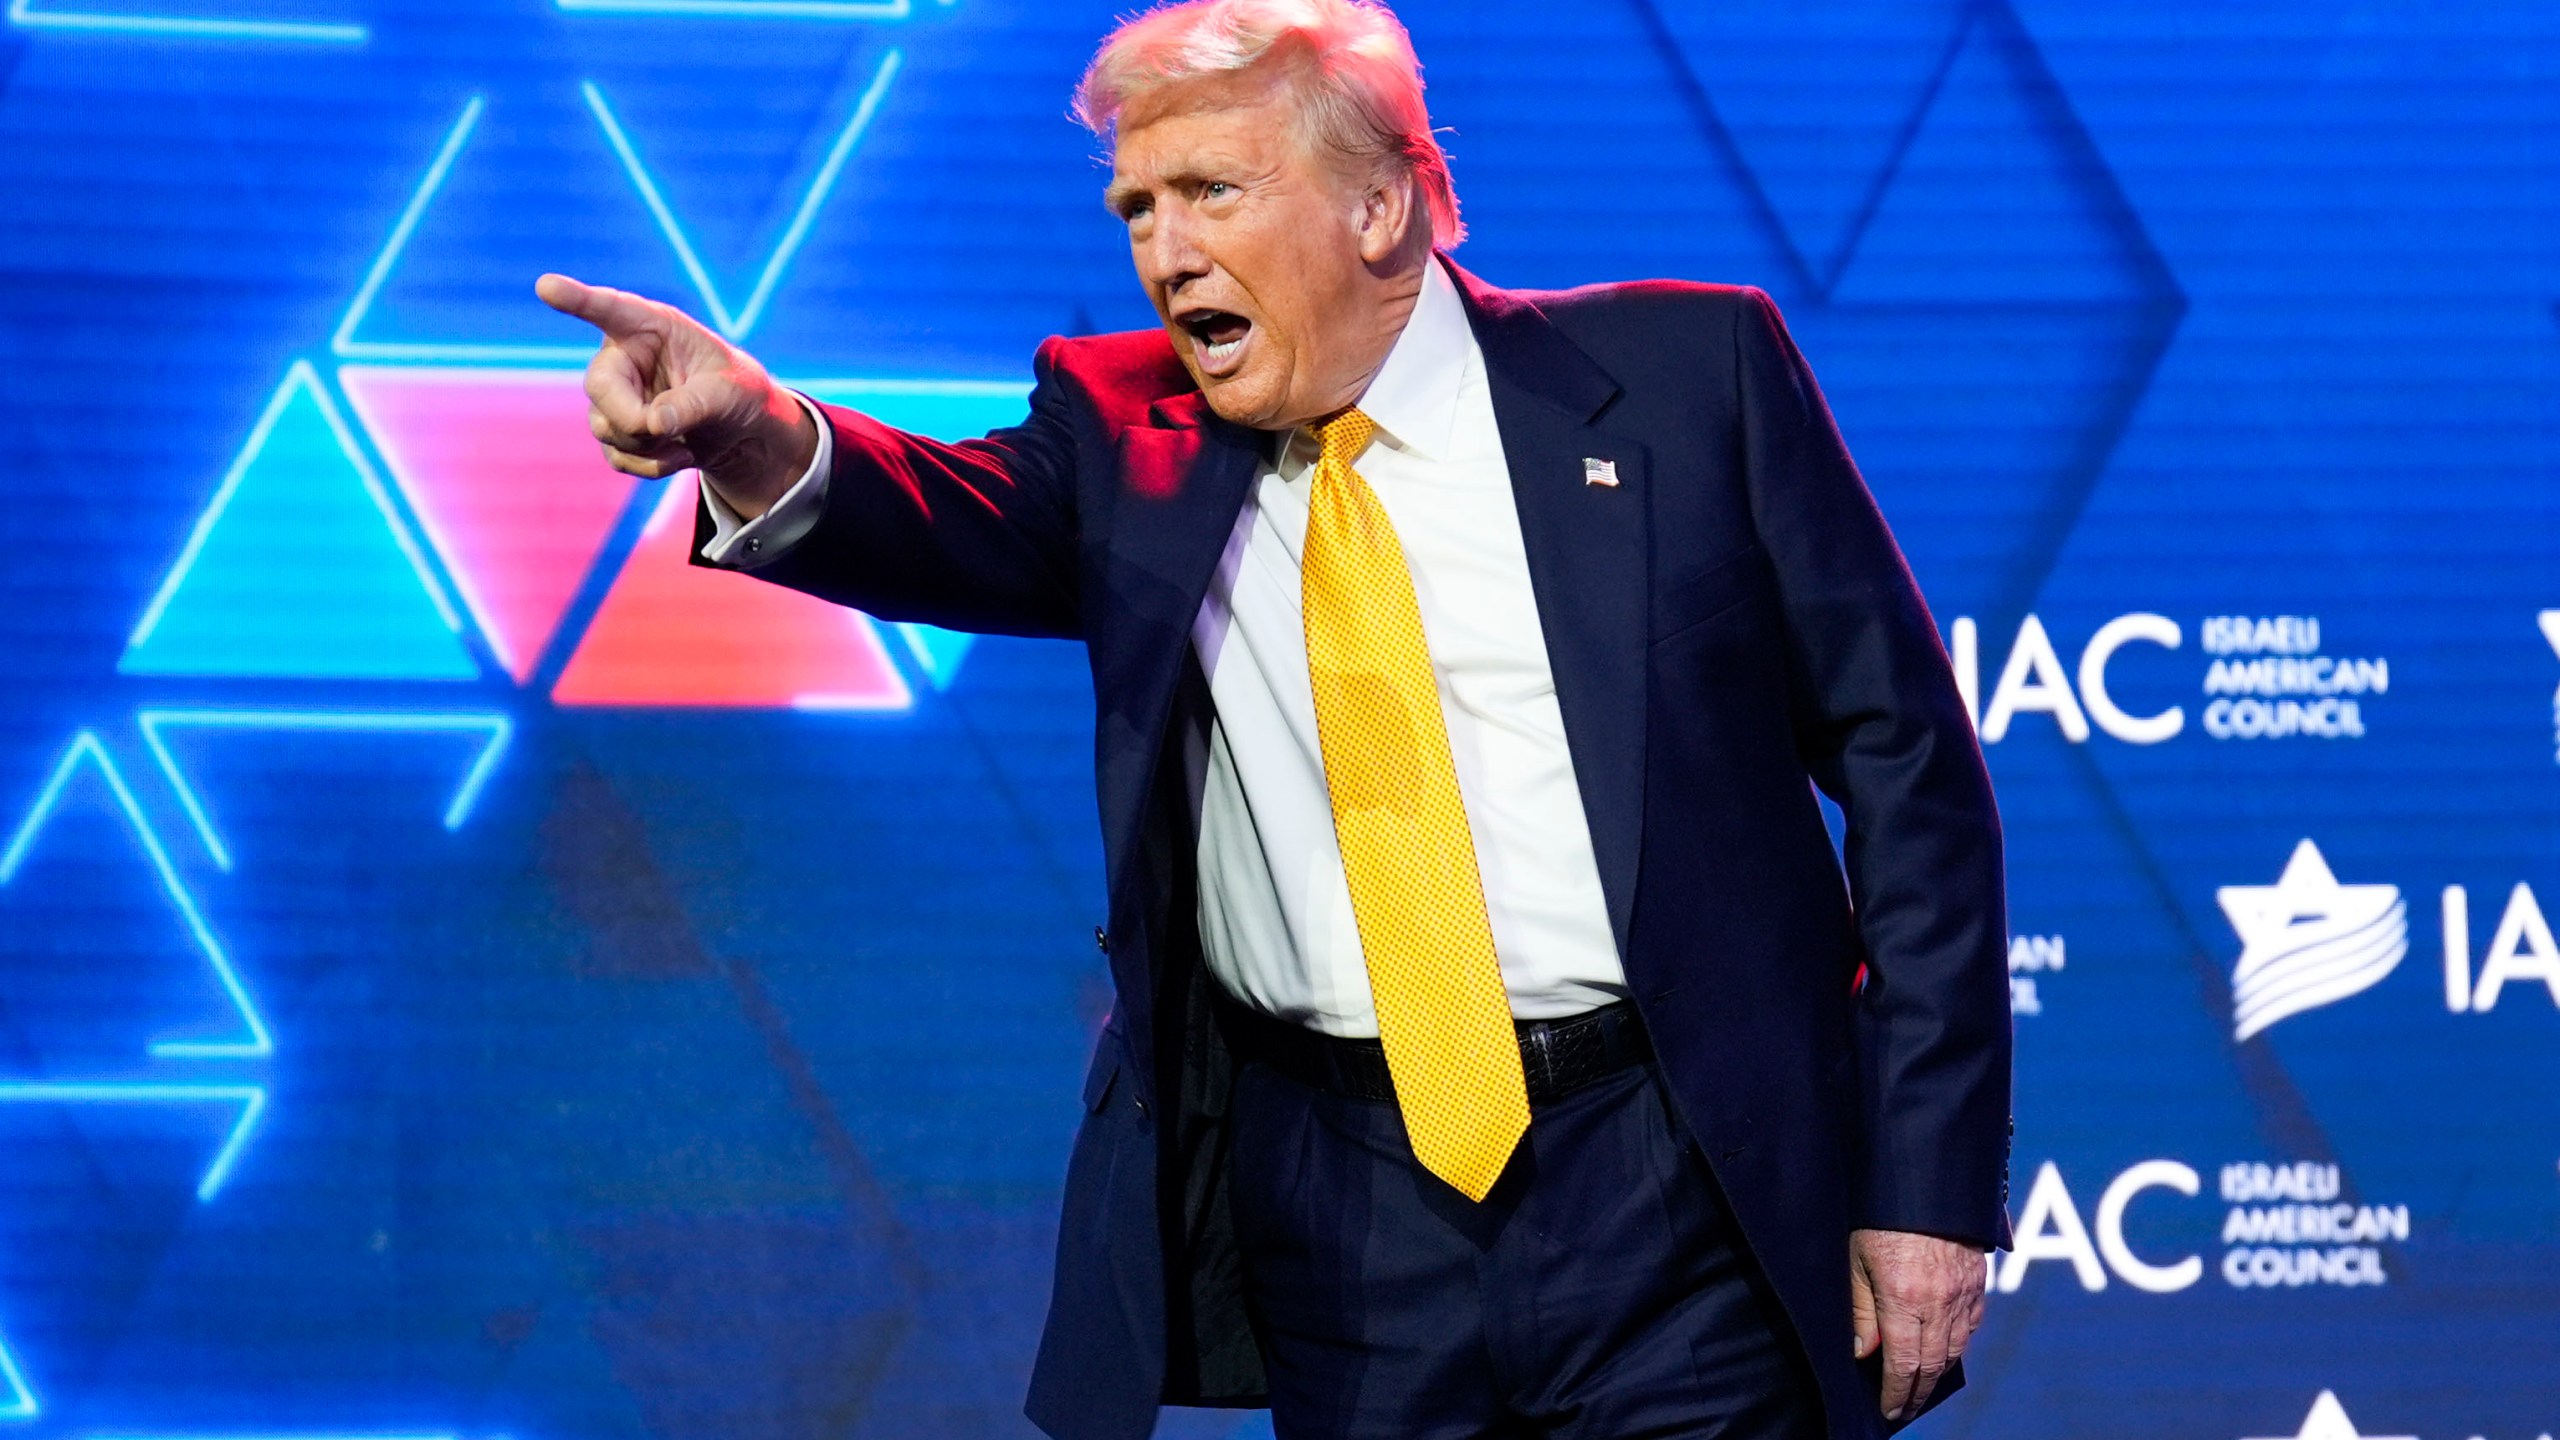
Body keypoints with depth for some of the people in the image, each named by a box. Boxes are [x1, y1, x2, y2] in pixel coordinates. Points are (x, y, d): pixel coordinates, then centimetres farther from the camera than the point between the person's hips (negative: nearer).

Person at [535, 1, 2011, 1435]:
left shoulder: (1687, 373, 2)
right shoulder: (1128, 437, 9)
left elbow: (1904, 759, 2)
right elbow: (969, 525, -13)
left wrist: (1929, 1178, -4)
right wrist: (764, 443, -36)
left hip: (1677, 1183, -2)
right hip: (1339, 1212, 2)